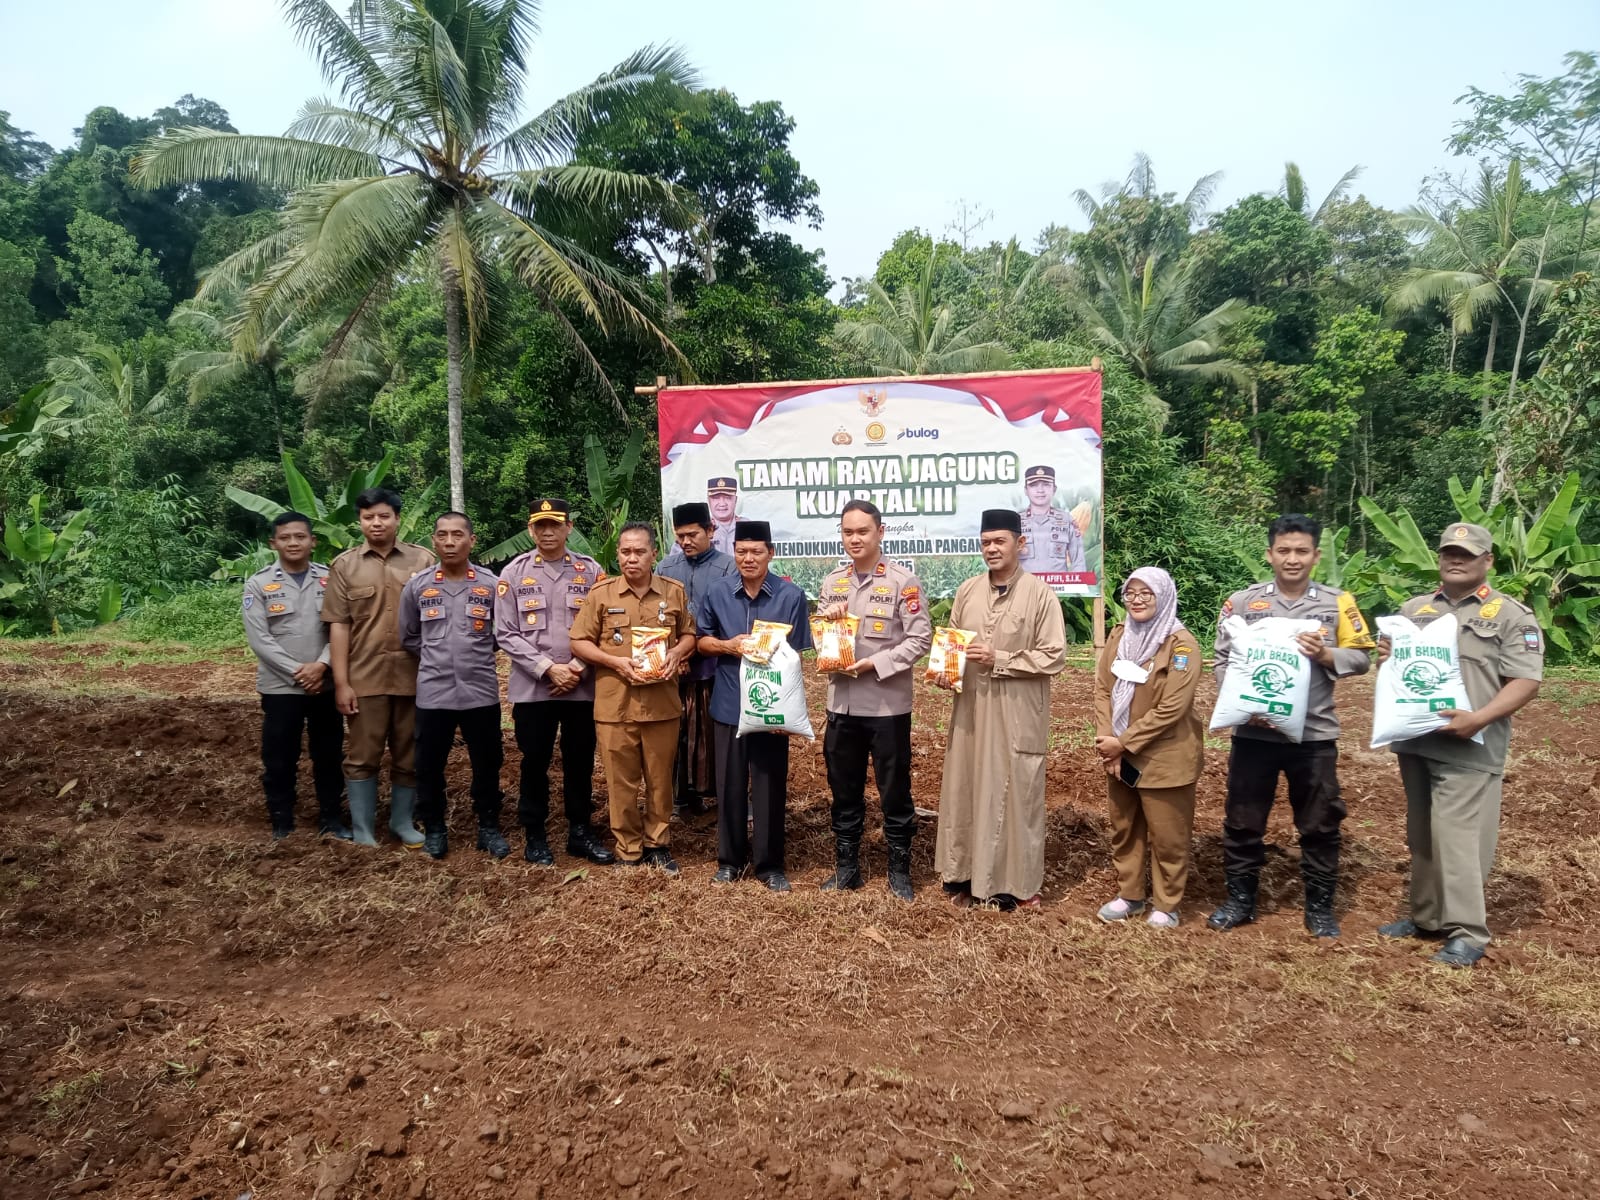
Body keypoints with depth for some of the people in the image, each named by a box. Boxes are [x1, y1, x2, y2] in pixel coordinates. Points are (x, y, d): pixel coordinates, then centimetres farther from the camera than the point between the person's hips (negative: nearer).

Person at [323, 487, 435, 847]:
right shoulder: (344, 565, 4)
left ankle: (402, 821, 26)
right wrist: (341, 683, -4)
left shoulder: (424, 561, 3)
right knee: (362, 756, 6)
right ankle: (362, 829, 18)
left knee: (409, 756, 11)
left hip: (414, 676, 0)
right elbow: (338, 626, 1)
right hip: (365, 678, 0)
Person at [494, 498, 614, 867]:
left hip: (582, 687, 1)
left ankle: (580, 831, 24)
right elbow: (506, 634, -4)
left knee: (580, 761, 11)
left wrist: (577, 669, -11)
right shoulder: (513, 573, 1)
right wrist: (549, 669, -12)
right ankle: (534, 835, 22)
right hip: (532, 688, -1)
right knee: (535, 763, 8)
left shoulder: (590, 571, 3)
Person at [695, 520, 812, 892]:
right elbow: (701, 641, 10)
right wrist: (728, 646, -11)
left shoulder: (791, 595, -7)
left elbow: (796, 654, -4)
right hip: (729, 704, 2)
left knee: (770, 786, 7)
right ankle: (731, 857, 28)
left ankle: (769, 863, 22)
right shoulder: (717, 593, 1)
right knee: (729, 784, 11)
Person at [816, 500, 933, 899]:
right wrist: (827, 620, -7)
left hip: (887, 703, -5)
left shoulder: (903, 581, -7)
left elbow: (920, 638, -11)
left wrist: (875, 663, -18)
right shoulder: (831, 582, 10)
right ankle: (846, 867, 27)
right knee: (843, 790, 13)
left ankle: (899, 869, 21)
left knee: (894, 790, 6)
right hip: (841, 702, 5)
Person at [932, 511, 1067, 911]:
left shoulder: (1040, 594, -8)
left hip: (1017, 715, -4)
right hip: (971, 710, 4)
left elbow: (1054, 658, -10)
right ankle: (967, 876, 26)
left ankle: (1015, 884, 19)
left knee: (1015, 795, 5)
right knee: (965, 791, 11)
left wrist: (998, 659, -17)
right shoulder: (967, 590, 6)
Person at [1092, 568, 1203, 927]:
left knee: (1166, 836, 7)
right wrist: (1107, 741, -11)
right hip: (1119, 756, 6)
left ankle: (1165, 904, 23)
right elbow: (1102, 689, 2)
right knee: (1123, 829, 17)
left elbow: (1172, 708, -20)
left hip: (1164, 758, -6)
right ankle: (1129, 895, 33)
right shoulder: (1118, 637, 4)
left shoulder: (1181, 644, -15)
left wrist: (1123, 743, -18)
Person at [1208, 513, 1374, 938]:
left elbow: (1361, 657, 4)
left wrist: (1325, 654, -15)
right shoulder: (1242, 601, -1)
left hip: (1314, 733, 0)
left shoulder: (1337, 603, 1)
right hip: (1253, 731, 0)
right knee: (1242, 819, 9)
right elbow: (1222, 661, 0)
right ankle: (1240, 900, 25)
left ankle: (1320, 906, 27)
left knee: (1320, 823, 10)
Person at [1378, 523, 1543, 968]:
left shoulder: (1512, 615, -3)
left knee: (1458, 839, -7)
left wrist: (1479, 718, -24)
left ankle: (1467, 933, 2)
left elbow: (1525, 682, -10)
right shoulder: (1413, 608, 14)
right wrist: (1385, 657, -3)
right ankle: (1426, 917, 25)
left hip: (1469, 748, -6)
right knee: (1422, 837, 13)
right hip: (1416, 741, 6)